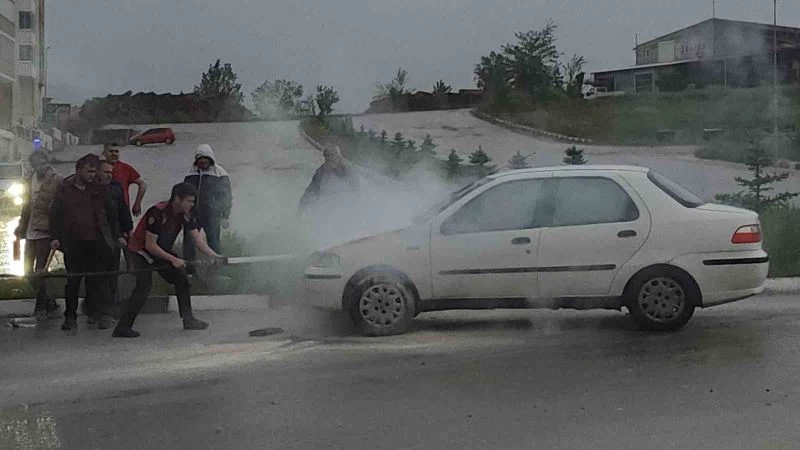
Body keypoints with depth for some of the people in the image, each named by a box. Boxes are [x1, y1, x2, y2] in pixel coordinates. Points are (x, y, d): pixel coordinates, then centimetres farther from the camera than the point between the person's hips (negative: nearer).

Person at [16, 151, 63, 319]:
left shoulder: (57, 181, -9)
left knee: (40, 271, -5)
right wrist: (22, 227, 19)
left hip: (45, 231, -7)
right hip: (30, 232, 7)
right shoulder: (30, 180, 12)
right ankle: (49, 302, 24)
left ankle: (41, 307, 7)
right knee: (28, 270, 11)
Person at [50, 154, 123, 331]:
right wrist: (54, 237, -3)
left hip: (97, 242, 1)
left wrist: (118, 235, 10)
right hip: (73, 244, -1)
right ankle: (70, 317, 15)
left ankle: (102, 315, 5)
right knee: (73, 280, 5)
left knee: (99, 279, -1)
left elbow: (110, 213, 12)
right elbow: (55, 214, 5)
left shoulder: (99, 189, 8)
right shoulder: (64, 188, 4)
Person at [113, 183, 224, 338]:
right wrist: (173, 259, -29)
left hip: (162, 251, 8)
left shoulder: (185, 214, -7)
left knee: (181, 278, 5)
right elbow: (150, 245, -29)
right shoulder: (158, 213, -30)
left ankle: (188, 319, 16)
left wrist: (213, 255, -19)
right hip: (141, 251, -8)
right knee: (144, 285, -22)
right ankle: (122, 328, -21)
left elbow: (197, 238, -6)